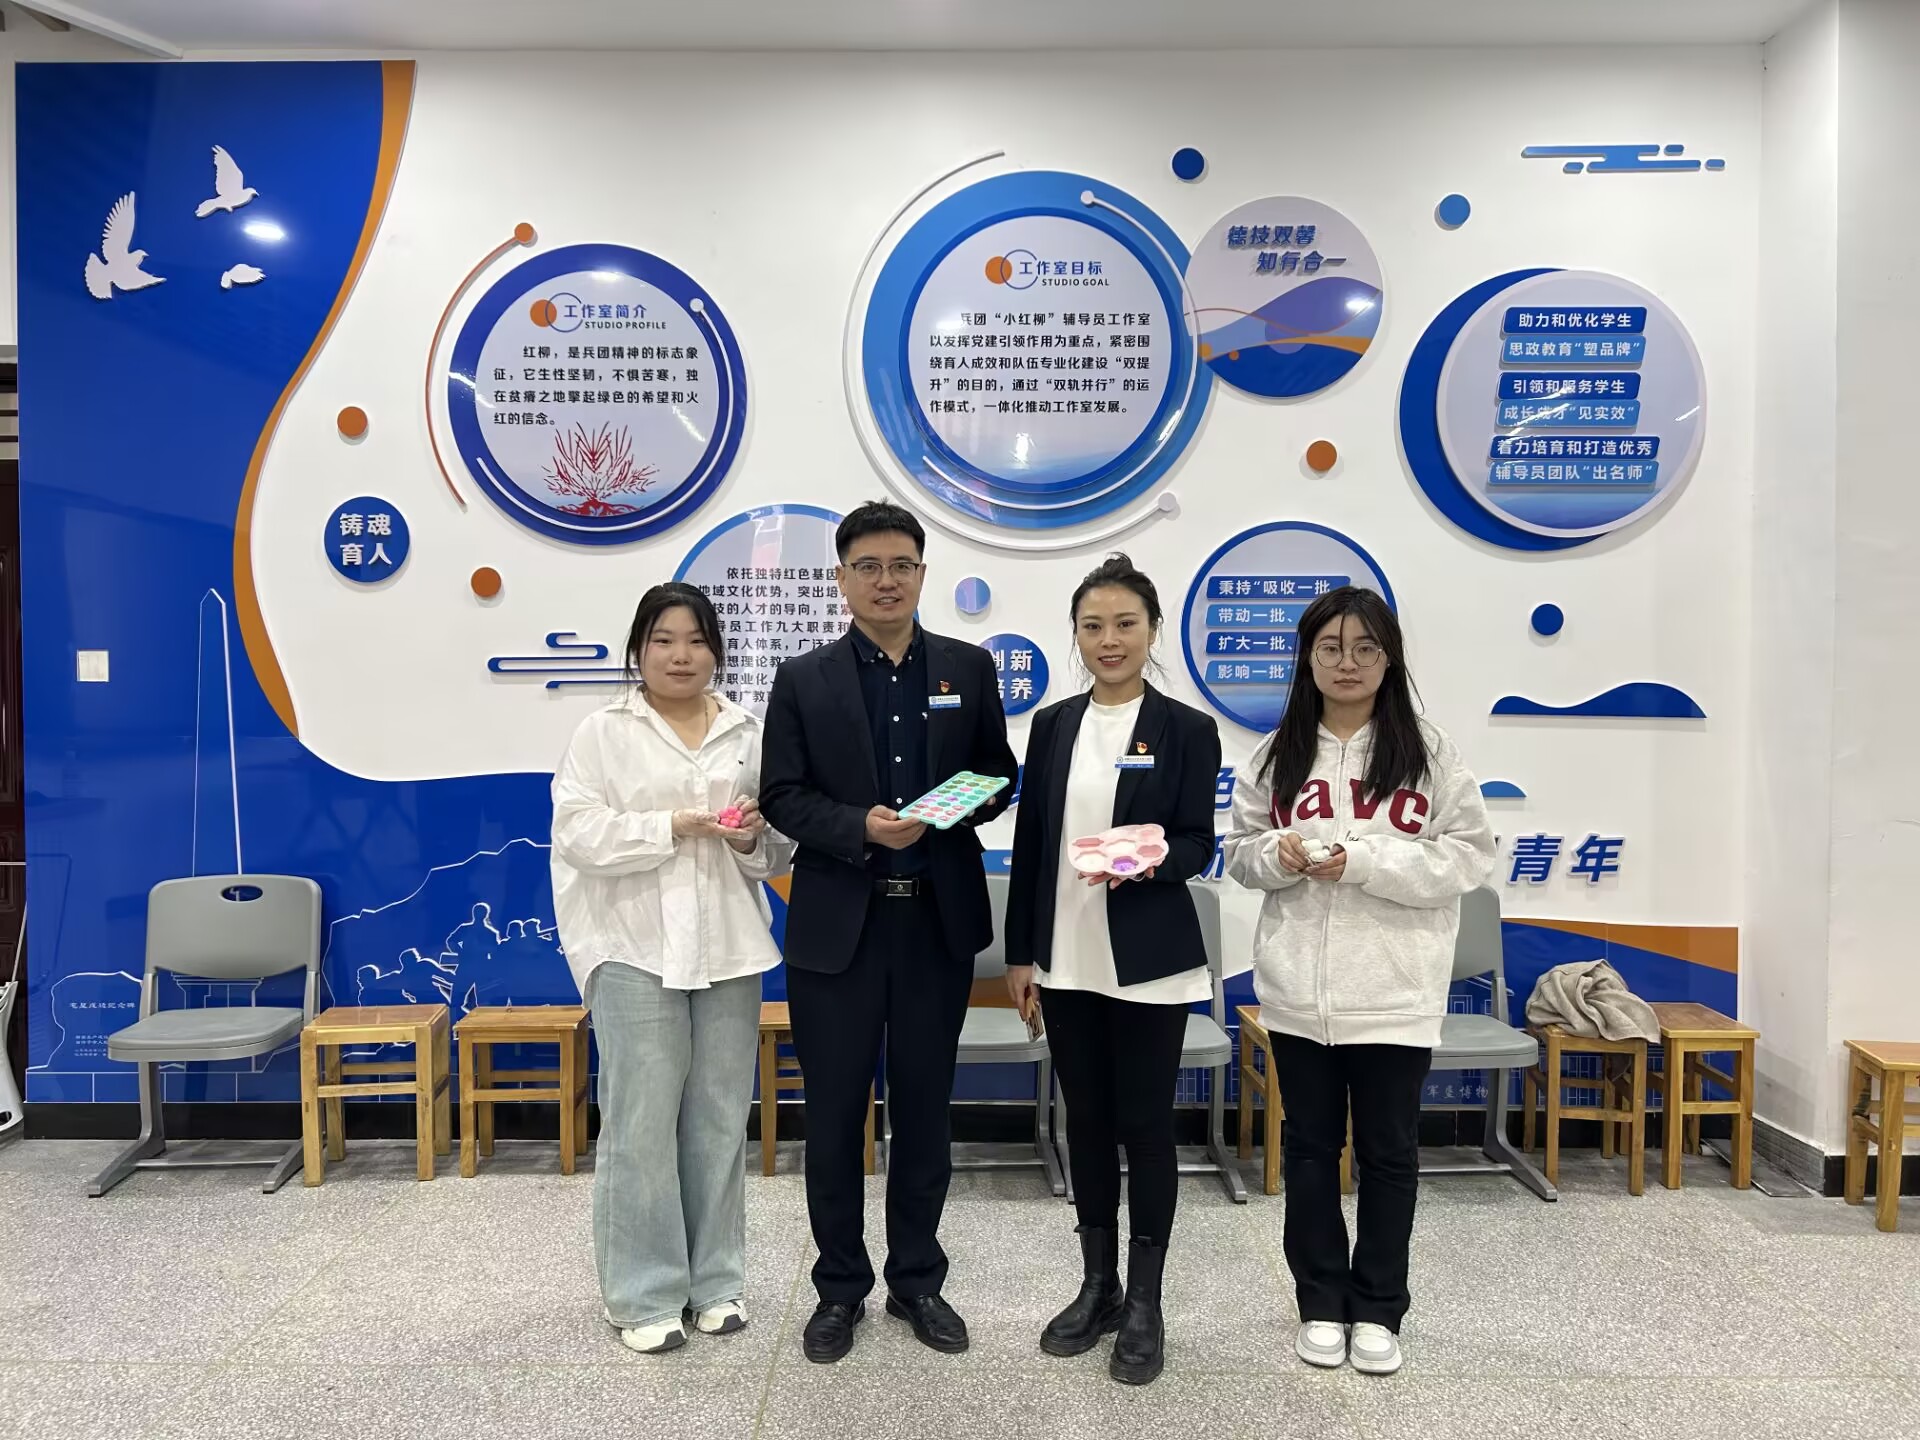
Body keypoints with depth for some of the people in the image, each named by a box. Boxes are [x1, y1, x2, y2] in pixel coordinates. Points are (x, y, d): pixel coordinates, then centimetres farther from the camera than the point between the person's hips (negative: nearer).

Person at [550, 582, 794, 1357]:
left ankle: (714, 1279, 25)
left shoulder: (748, 734, 9)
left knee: (719, 1120, 11)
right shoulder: (603, 732, 0)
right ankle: (645, 1293, 15)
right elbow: (579, 831, -10)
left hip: (728, 948, 3)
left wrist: (754, 838, -12)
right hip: (637, 950, -3)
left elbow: (782, 844, 10)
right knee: (643, 1121, 1)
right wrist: (675, 826, -18)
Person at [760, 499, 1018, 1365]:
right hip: (837, 927, -1)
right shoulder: (803, 680, 1)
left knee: (924, 1110, 13)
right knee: (835, 1115, 9)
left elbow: (1000, 776, 9)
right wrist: (860, 828, -20)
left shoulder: (968, 669, 5)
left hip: (937, 923, 1)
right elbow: (781, 797, -3)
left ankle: (917, 1280, 31)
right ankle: (840, 1288, 27)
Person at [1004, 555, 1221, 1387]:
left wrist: (1147, 858, -27)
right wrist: (1019, 953, 5)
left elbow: (1199, 847, -5)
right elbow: (1029, 845, 6)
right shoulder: (1052, 725, 6)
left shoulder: (1187, 730, -4)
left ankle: (1144, 1305, 21)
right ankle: (1098, 1287, 29)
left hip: (1150, 962, -4)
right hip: (1067, 960, 4)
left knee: (1146, 1125, 5)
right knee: (1086, 1121, 13)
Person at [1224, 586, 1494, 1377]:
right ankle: (1321, 1305, 29)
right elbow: (1240, 850, 10)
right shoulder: (1276, 753, 5)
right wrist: (1280, 855, -13)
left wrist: (1364, 860, -19)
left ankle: (1377, 1311, 26)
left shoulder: (1429, 751, -3)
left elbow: (1467, 857, -8)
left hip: (1394, 990, -2)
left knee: (1389, 1151, 10)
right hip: (1298, 988, 2)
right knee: (1310, 1146, 13)